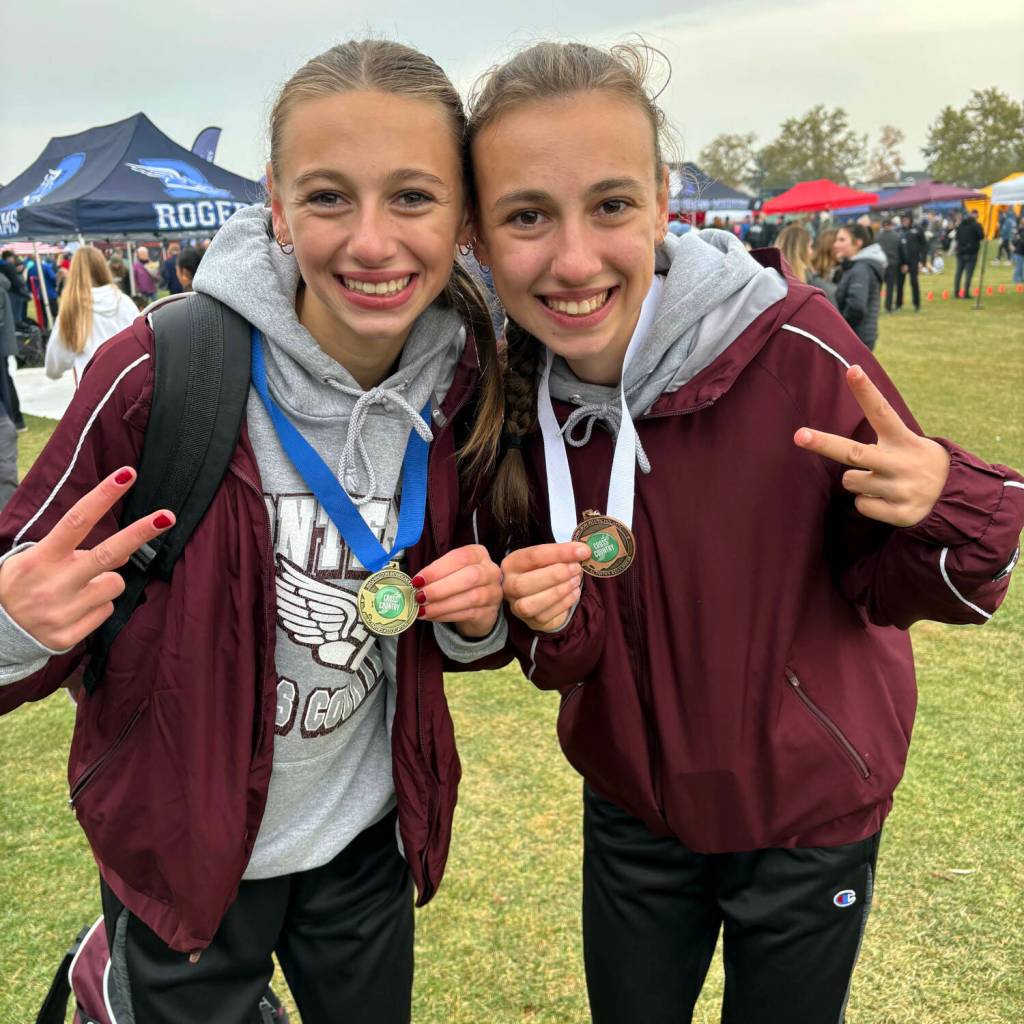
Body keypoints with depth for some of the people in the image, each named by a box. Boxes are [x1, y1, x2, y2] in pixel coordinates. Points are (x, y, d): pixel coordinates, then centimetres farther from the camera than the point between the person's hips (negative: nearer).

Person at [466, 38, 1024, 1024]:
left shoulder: (795, 350, -25)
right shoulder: (507, 396, -14)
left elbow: (885, 593, -13)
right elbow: (561, 655, -4)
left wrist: (942, 515, -34)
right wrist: (552, 623, -26)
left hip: (808, 805, -2)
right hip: (631, 804, 3)